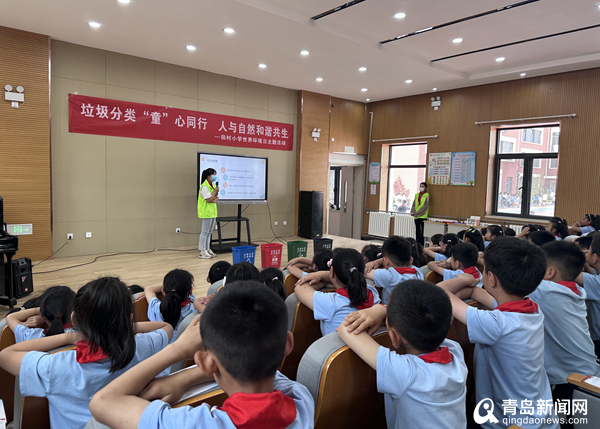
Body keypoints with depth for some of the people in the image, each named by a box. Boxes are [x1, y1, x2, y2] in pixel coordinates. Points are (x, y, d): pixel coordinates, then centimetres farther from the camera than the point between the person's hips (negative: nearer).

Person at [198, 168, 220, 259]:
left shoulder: (213, 185, 13)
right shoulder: (204, 186, -16)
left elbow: (216, 197, 13)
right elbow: (209, 200, -20)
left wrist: (215, 200, -9)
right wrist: (215, 191, -13)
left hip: (212, 212, 9)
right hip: (206, 212, -9)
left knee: (209, 232, 14)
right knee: (205, 232, -5)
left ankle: (208, 249, 22)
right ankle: (202, 252, -1)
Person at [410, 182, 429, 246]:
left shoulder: (427, 195, -2)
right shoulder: (417, 195, 14)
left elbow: (425, 206, -9)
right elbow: (414, 204, 12)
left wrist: (418, 213, -14)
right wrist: (414, 212, -4)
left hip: (422, 216, -5)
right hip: (416, 216, 5)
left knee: (422, 230, -4)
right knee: (417, 230, 9)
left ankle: (422, 244, -2)